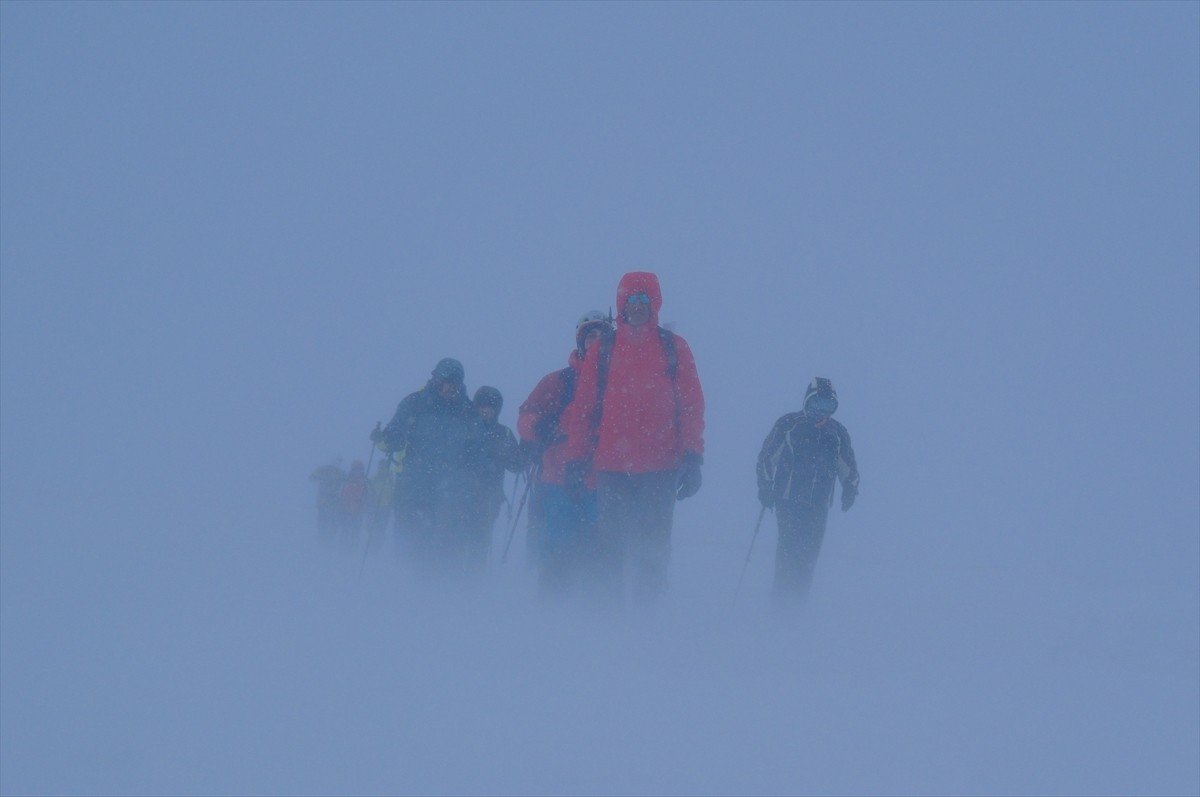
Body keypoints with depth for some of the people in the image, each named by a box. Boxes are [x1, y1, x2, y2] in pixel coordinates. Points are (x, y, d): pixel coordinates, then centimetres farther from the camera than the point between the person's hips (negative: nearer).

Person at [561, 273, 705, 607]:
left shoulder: (674, 349, 8)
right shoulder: (601, 353, 10)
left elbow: (692, 406, 5)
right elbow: (581, 409, 10)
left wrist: (692, 459, -4)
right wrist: (576, 460, 4)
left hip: (660, 468, -1)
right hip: (612, 467, 1)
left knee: (653, 549, 1)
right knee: (608, 548, -1)